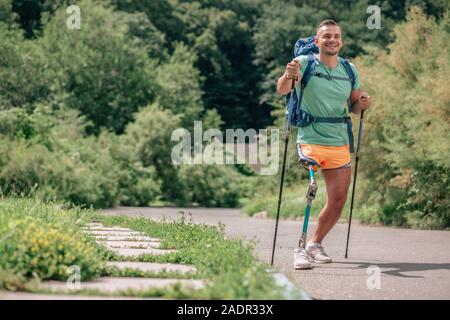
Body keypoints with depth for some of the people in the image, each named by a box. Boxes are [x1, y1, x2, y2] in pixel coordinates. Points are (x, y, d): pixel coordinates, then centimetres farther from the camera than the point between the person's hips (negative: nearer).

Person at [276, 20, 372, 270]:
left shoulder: (350, 70, 6)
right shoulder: (305, 63, -8)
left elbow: (354, 104, 18)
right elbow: (282, 91, -23)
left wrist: (363, 104, -6)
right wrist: (288, 77, -45)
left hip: (339, 143, 5)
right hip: (310, 140, -5)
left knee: (338, 201, 7)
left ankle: (316, 244, 27)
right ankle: (301, 249, -16)